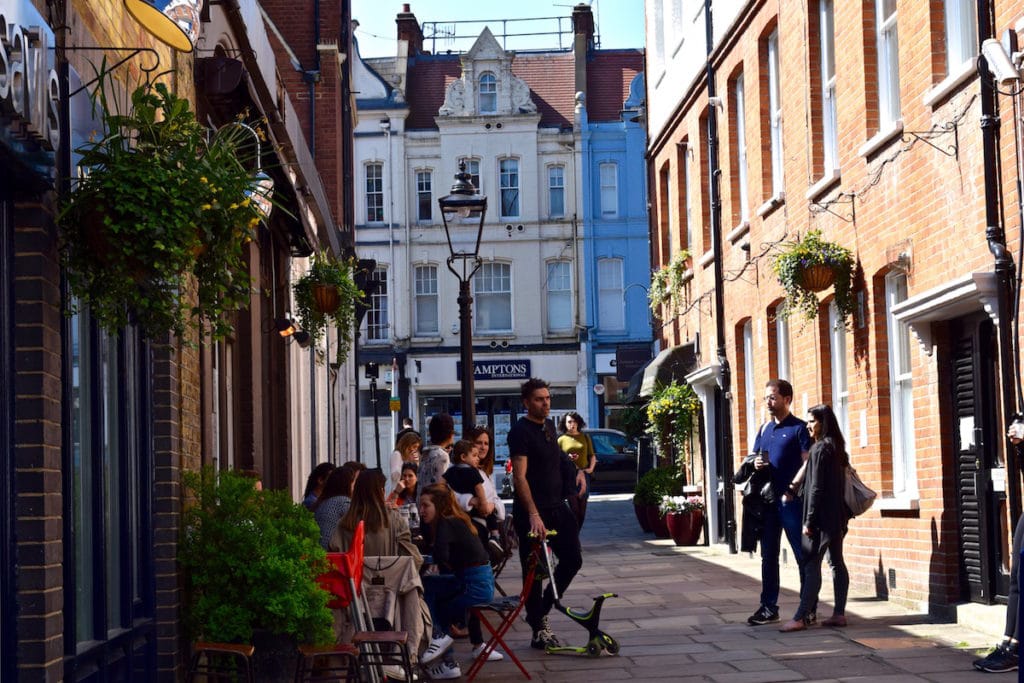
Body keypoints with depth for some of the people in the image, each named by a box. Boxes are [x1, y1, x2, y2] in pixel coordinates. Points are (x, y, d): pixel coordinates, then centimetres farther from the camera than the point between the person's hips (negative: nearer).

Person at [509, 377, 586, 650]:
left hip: (557, 506, 8)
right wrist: (534, 515, -29)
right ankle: (539, 629, 6)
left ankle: (542, 611, 22)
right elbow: (519, 476, -21)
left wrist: (577, 471, 14)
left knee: (572, 559, 6)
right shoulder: (520, 431, -14)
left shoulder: (549, 425, 12)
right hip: (532, 511, -8)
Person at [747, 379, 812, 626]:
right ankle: (769, 607, 15)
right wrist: (755, 464, 0)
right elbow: (754, 458, 24)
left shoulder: (799, 428, -4)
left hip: (791, 501, -7)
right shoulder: (765, 429, 16)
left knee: (802, 555, -2)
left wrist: (791, 490, -19)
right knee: (768, 556, 9)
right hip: (768, 500, 7)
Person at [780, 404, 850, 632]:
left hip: (822, 517, -9)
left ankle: (800, 618, -12)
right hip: (838, 515, 9)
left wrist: (809, 521, -15)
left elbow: (816, 488, -16)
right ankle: (839, 613, 11)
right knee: (836, 562, 10)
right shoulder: (837, 448, 13)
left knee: (811, 566, -10)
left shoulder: (820, 449, -13)